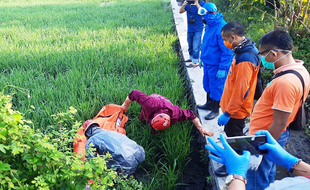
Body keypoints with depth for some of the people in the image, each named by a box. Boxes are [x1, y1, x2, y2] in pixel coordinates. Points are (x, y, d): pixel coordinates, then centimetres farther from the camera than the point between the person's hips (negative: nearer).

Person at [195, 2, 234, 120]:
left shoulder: (221, 28, -24)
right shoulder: (209, 25, 4)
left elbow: (227, 51, -23)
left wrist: (222, 69, -23)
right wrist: (203, 58, 23)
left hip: (216, 65, -9)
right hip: (208, 62, 9)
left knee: (216, 87, 6)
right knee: (207, 84, 22)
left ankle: (215, 110, 23)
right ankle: (209, 104, 42)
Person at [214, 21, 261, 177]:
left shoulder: (245, 59, -30)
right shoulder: (243, 50, 1)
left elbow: (241, 91, -29)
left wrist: (227, 113, -22)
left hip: (236, 110, -9)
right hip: (233, 106, 9)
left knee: (234, 136, 10)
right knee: (230, 133, 26)